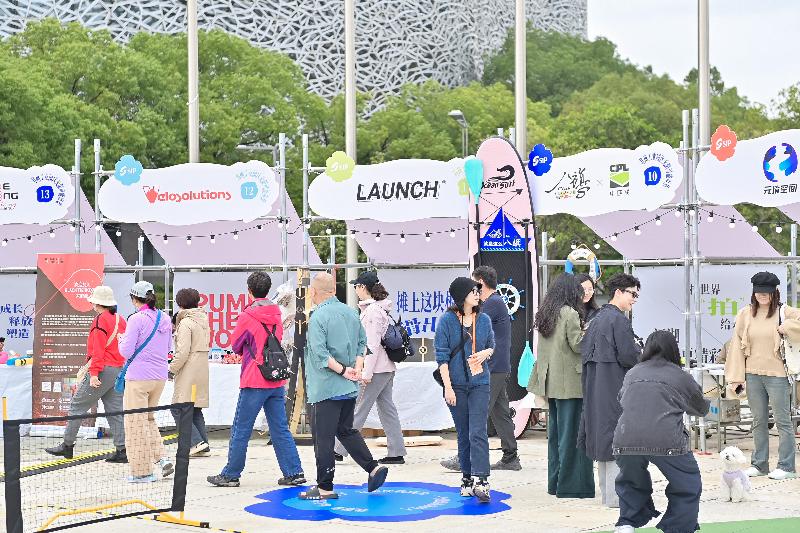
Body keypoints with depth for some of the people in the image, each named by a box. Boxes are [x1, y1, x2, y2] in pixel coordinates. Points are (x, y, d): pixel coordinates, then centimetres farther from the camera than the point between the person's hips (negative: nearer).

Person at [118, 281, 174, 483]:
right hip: (160, 376, 7)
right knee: (149, 418, 22)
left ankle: (142, 471, 8)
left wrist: (122, 340, 6)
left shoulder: (137, 319, -13)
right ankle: (161, 457, 6)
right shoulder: (165, 319, 7)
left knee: (136, 423, 3)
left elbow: (126, 352, -13)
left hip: (138, 377, -7)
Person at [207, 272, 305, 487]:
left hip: (255, 382, -6)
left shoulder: (248, 316, -11)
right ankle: (294, 472, 6)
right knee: (280, 429, 9)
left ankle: (230, 475, 10)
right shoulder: (276, 314, 7)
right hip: (277, 380, 6)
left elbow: (235, 345, -1)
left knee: (241, 430, 3)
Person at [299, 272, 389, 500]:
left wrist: (342, 370, -13)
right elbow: (362, 343, 12)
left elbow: (320, 353, -21)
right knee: (346, 430, 21)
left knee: (323, 437, 1)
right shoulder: (351, 312, 9)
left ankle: (324, 487, 6)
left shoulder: (318, 317, -14)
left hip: (326, 387, -8)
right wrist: (357, 367, 1)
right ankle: (373, 467, 13)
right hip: (349, 388, 8)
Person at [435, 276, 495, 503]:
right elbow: (442, 356, -5)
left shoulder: (484, 320, 6)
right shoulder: (447, 320, -4)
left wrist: (485, 353, -4)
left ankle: (481, 482, -15)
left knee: (478, 433, -10)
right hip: (456, 384, -1)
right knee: (463, 434, 8)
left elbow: (492, 346, 21)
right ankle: (467, 479, 20)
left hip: (480, 383, 1)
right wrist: (448, 387, -11)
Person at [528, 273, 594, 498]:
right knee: (571, 431, -3)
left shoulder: (544, 314, 11)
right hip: (569, 382, -8)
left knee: (555, 431, 13)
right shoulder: (570, 314, -12)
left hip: (551, 382, 8)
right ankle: (570, 485, -1)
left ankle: (555, 482, 19)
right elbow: (577, 345, -12)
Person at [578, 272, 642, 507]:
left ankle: (606, 492, 19)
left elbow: (584, 348, 16)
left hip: (595, 387, 9)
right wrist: (642, 353, 3)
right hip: (614, 388, -9)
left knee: (602, 436, 13)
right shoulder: (618, 319, -14)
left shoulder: (597, 318, 13)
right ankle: (615, 495, -4)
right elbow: (629, 356, -19)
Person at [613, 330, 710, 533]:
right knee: (687, 486, 19)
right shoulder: (681, 377, 17)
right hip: (666, 441, -3)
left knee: (630, 484, 29)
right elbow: (701, 408, 32)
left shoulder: (632, 374, 23)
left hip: (625, 442, 3)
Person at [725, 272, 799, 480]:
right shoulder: (745, 314, 5)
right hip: (753, 375, 4)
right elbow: (737, 345, 6)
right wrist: (736, 376, 2)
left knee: (782, 420, 1)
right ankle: (759, 464, 21)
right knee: (758, 421, 12)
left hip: (777, 374, -3)